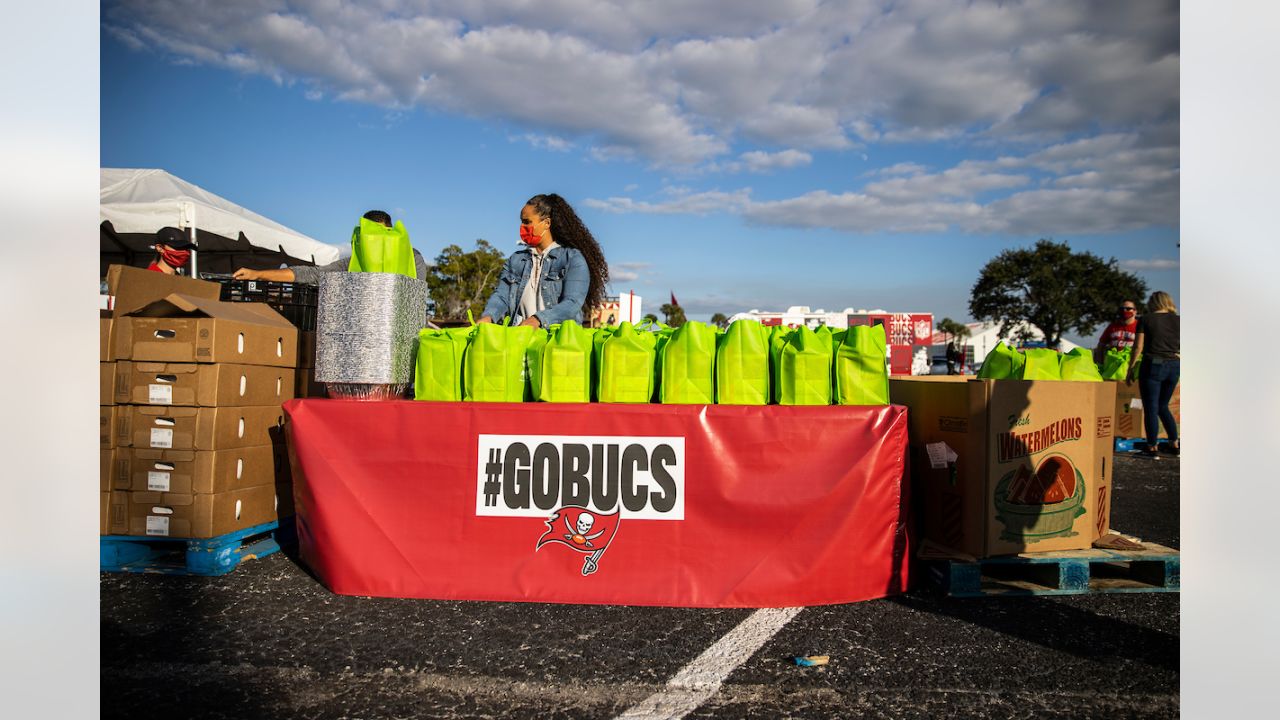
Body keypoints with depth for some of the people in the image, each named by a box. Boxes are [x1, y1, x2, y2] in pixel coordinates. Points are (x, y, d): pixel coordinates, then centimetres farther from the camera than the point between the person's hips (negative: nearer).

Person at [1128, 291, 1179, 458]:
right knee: (1163, 406, 19)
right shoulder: (1177, 320, 7)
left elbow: (1138, 346, -5)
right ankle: (1174, 444, 20)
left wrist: (1131, 367, 2)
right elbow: (1182, 347, 5)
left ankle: (1152, 448, 3)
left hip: (1153, 365, -4)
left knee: (1151, 408, 2)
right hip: (1173, 366, 4)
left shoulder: (1145, 320, -3)